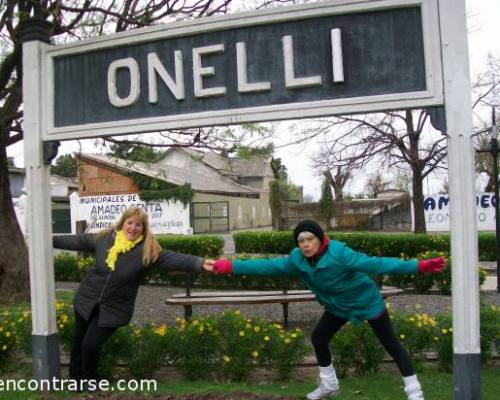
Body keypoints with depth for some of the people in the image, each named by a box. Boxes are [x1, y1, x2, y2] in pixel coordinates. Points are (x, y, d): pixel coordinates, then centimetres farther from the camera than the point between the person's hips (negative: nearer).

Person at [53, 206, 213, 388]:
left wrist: (200, 263, -45)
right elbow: (78, 242, 7)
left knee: (90, 346, -4)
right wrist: (50, 240, 14)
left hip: (114, 308, -3)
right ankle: (76, 378, 43)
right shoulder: (105, 237, -7)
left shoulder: (149, 251, -18)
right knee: (79, 342, 17)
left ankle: (90, 380, 28)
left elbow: (174, 259, -30)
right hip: (87, 299, 4)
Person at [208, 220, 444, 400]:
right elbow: (268, 265, -16)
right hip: (338, 306, 6)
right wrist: (230, 266, -22)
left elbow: (374, 263, -42)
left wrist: (418, 267, -49)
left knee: (389, 343, 0)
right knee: (318, 338, 9)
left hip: (367, 301, -6)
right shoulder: (296, 260, -17)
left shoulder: (338, 253, -36)